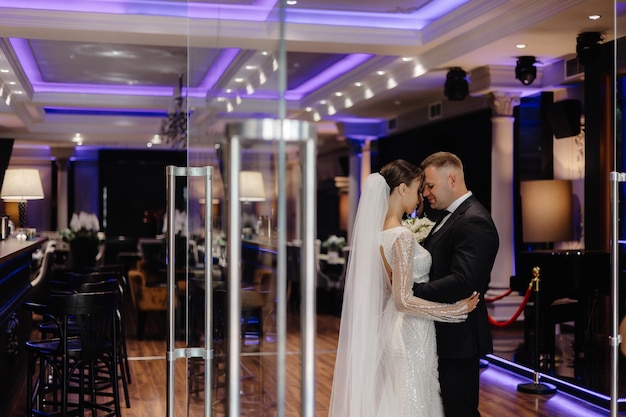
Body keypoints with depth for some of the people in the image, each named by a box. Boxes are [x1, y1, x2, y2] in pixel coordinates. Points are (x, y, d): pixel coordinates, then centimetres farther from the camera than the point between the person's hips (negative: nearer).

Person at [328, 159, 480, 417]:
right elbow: (405, 300, -22)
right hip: (411, 334, -9)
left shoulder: (378, 231, 5)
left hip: (393, 328, 9)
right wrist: (458, 309, -17)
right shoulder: (402, 236, -21)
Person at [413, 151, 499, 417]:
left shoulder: (474, 222, -18)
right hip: (444, 335, 10)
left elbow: (461, 282, -28)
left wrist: (411, 291, -23)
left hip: (458, 338, -10)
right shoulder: (452, 216, 14)